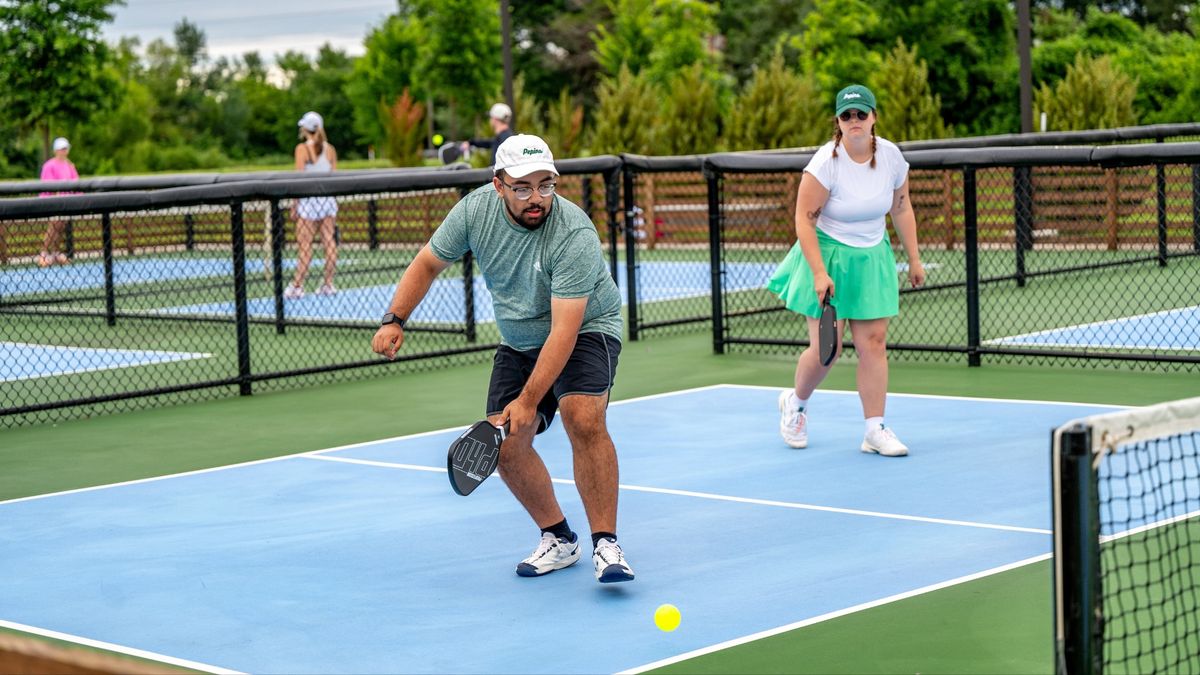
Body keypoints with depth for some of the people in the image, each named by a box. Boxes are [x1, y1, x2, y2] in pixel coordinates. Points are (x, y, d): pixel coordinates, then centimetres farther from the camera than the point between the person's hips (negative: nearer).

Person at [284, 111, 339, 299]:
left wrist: (295, 204, -4)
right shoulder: (330, 149, 6)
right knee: (329, 240, 5)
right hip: (328, 198, 5)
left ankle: (297, 286, -4)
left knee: (304, 244, -4)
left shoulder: (302, 148, -7)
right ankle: (328, 284, 7)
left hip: (309, 199, -5)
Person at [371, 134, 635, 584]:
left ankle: (605, 544, -21)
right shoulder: (476, 210, -15)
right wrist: (395, 319, -9)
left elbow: (564, 329, -34)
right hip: (518, 343, 6)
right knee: (506, 444, -5)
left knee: (584, 419, -30)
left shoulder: (573, 235, -31)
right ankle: (558, 540, 15)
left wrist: (529, 401, -37)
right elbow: (429, 263, 3)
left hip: (586, 330, -5)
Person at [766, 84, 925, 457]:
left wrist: (914, 259, 10)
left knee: (873, 343, -2)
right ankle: (795, 402, 27)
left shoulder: (891, 156, -5)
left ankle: (875, 431, 4)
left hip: (873, 258, 4)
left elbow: (902, 209, 9)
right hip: (829, 256, -4)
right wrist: (819, 273, -21)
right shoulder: (826, 163, -18)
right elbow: (804, 220, -16)